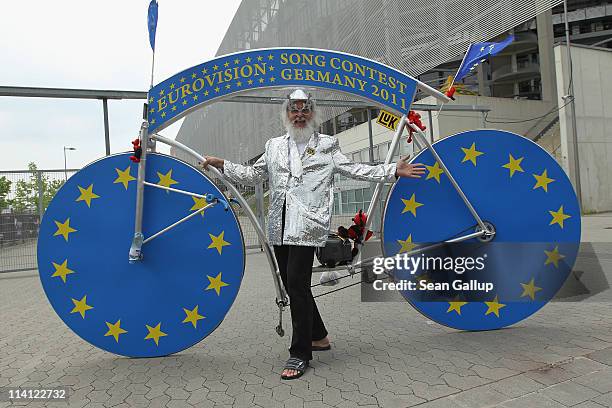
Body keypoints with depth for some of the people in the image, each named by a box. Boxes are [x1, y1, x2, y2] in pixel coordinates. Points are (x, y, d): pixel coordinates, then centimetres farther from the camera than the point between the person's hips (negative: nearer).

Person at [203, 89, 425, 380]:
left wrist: (394, 171, 1)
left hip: (307, 224, -5)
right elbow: (252, 176, 24)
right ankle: (318, 336, 30)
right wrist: (221, 164, 17)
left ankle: (300, 354, 3)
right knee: (292, 284, 10)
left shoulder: (327, 145, 11)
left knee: (297, 284, -11)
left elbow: (355, 170, 8)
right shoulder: (274, 146, 21)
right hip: (279, 225, 5)